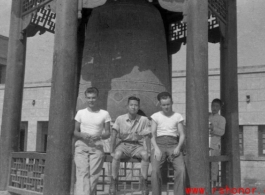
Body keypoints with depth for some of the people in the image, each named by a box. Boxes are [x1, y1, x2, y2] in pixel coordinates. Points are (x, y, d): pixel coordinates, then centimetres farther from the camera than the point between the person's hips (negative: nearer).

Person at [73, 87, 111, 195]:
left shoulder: (104, 114, 7)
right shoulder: (80, 113, 10)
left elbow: (107, 133, 8)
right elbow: (75, 131, 13)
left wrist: (99, 136, -13)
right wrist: (82, 135, -10)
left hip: (97, 147, 0)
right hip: (81, 146, 0)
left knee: (93, 174, -8)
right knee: (82, 173, -15)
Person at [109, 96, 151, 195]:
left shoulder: (144, 120, -4)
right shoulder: (120, 119, -4)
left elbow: (145, 137, -5)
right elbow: (114, 136, -5)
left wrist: (146, 150, -18)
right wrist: (112, 151, -11)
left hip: (137, 145, 0)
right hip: (124, 144, 0)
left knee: (145, 155, -30)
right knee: (117, 154, -31)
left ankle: (144, 183, -17)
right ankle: (113, 182, -16)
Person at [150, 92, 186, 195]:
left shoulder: (178, 116, 13)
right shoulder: (156, 116, 12)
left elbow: (182, 134, 9)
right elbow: (152, 135, 6)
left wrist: (178, 147, -11)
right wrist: (156, 148, -13)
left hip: (173, 144, 1)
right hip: (159, 144, 0)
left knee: (181, 169, -27)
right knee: (155, 170, -28)